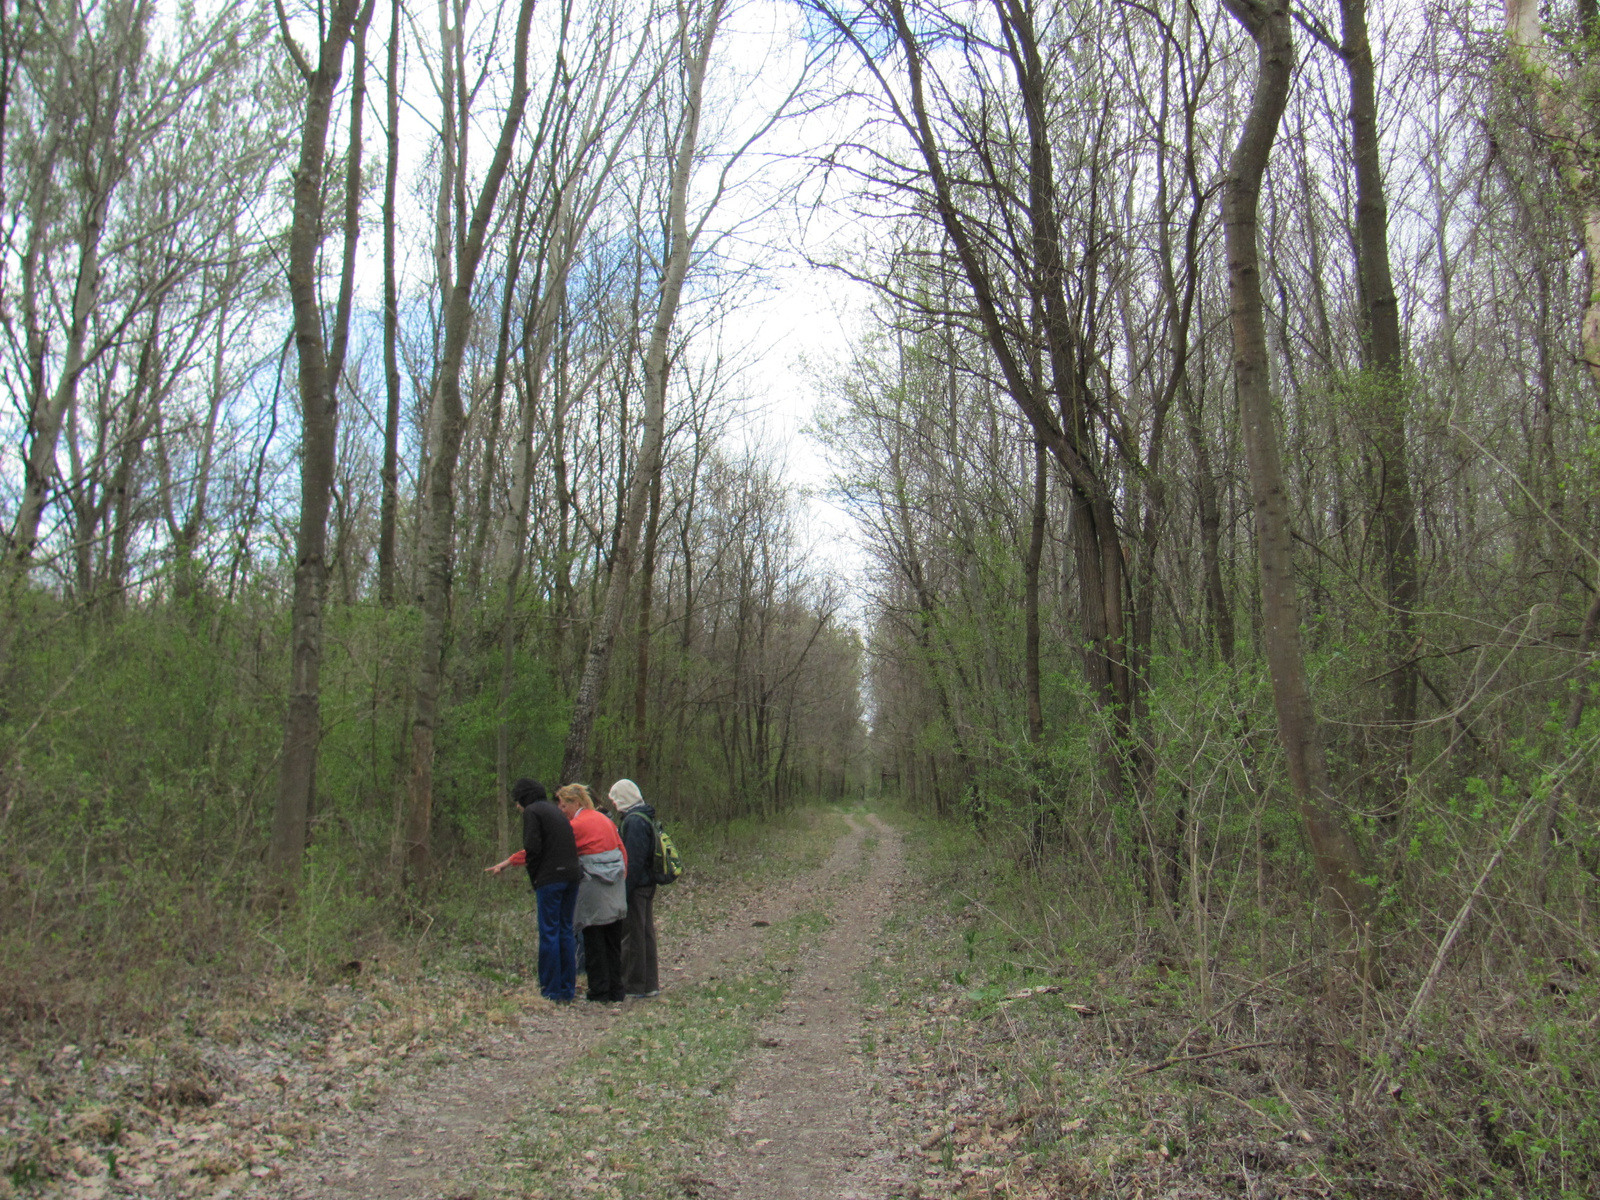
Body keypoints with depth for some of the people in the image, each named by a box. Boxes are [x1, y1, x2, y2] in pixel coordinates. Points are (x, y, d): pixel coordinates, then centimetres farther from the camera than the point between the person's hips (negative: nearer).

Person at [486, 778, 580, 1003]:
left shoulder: (532, 812, -2)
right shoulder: (555, 811, 22)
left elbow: (533, 849, -14)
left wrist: (534, 878, 0)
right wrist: (506, 863, 32)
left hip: (550, 878, -7)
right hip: (572, 876, 8)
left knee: (549, 933, -1)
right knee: (565, 931, 12)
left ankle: (551, 991, 3)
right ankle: (568, 990, 15)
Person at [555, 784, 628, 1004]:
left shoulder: (576, 826, -9)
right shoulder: (605, 820, 12)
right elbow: (622, 851, 13)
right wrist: (622, 873, 18)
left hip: (593, 890, -7)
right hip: (616, 891, 7)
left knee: (594, 942, 4)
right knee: (613, 942, 12)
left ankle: (600, 992, 9)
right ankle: (616, 992, 16)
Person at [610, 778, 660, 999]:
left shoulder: (634, 821, -17)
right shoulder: (646, 817, 13)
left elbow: (633, 860, -21)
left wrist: (624, 890, -19)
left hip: (636, 887, -10)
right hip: (648, 884, 10)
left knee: (632, 936, -1)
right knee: (646, 933, 14)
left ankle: (633, 987, 5)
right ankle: (650, 984, 21)